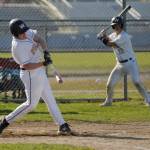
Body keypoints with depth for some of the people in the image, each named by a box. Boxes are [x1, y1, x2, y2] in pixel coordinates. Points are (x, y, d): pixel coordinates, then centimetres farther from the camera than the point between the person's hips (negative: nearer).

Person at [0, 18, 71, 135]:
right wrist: (43, 63, -35)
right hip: (31, 74, -9)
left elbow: (39, 39, 2)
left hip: (40, 72, 9)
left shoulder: (27, 33, -2)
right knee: (31, 104, -6)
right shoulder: (17, 46, -25)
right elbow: (26, 66, -27)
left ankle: (62, 125, 11)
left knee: (50, 99, 9)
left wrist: (46, 51, -15)